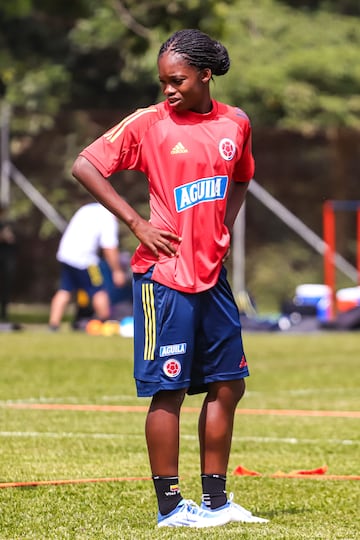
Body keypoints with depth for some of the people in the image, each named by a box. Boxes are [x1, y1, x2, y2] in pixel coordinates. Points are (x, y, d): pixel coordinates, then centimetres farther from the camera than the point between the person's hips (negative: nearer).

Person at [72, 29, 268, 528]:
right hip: (164, 276, -6)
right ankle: (170, 506, 3)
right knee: (168, 390, -3)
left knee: (227, 384, 8)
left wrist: (224, 229, 10)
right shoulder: (148, 123, -7)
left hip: (212, 274, 6)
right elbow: (85, 166, -8)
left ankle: (215, 501, 17)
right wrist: (137, 223, -12)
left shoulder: (235, 123, 7)